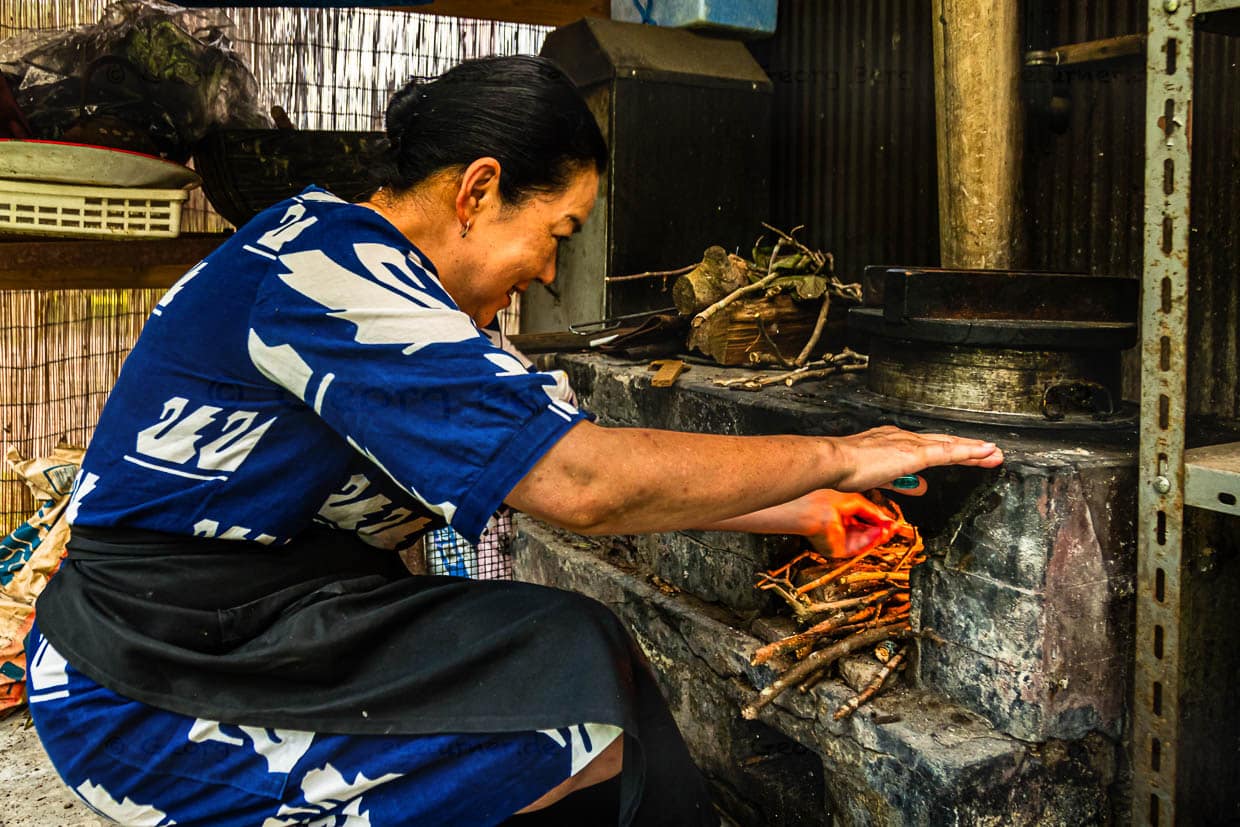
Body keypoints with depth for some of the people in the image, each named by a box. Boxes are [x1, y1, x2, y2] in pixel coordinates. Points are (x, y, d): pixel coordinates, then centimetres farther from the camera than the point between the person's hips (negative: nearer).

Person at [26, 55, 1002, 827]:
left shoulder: (379, 282, 9)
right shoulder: (325, 263, -21)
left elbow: (564, 471, 8)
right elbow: (583, 483, -28)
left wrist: (797, 511, 6)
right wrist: (835, 456, -16)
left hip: (268, 633, 9)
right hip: (154, 693, -9)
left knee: (606, 668, -2)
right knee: (592, 680, -18)